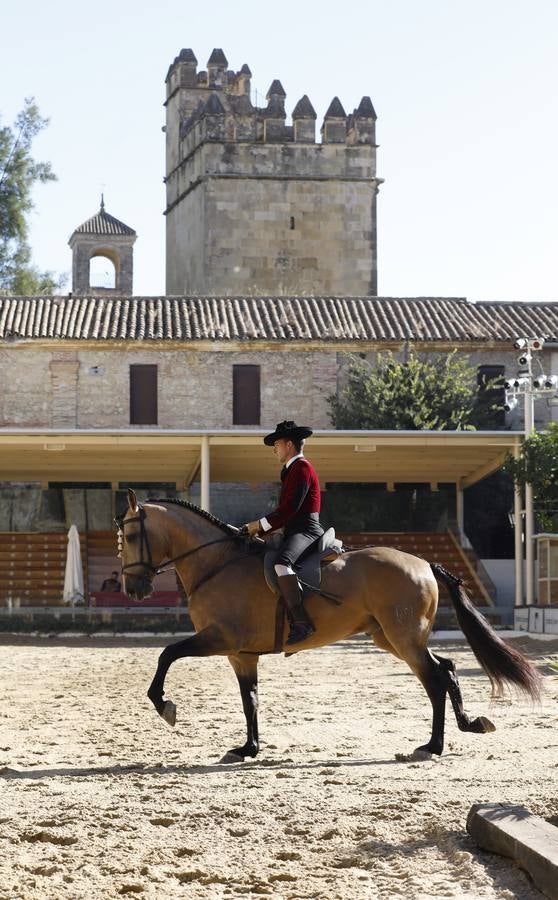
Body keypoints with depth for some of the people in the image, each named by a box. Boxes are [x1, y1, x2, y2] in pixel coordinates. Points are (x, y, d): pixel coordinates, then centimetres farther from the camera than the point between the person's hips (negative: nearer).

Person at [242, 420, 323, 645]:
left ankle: (301, 622, -44)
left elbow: (289, 509, -17)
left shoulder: (301, 468, -8)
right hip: (294, 531, 11)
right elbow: (285, 510, 22)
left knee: (281, 563, -36)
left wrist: (260, 525, -12)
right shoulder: (292, 469, 24)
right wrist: (260, 528, 11)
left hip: (305, 530, -11)